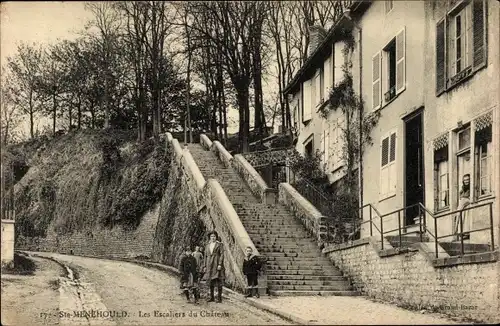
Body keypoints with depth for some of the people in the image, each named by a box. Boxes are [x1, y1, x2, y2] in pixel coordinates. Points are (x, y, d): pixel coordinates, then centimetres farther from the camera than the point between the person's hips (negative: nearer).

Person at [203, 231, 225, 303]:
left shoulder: (219, 244, 1)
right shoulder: (207, 246, 15)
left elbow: (222, 254, -5)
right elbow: (206, 256, 17)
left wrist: (220, 264, -14)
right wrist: (205, 266, 12)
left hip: (217, 264, -5)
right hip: (209, 265, 5)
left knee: (218, 281, -7)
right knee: (210, 281, 8)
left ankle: (219, 298, -5)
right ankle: (211, 297, 14)